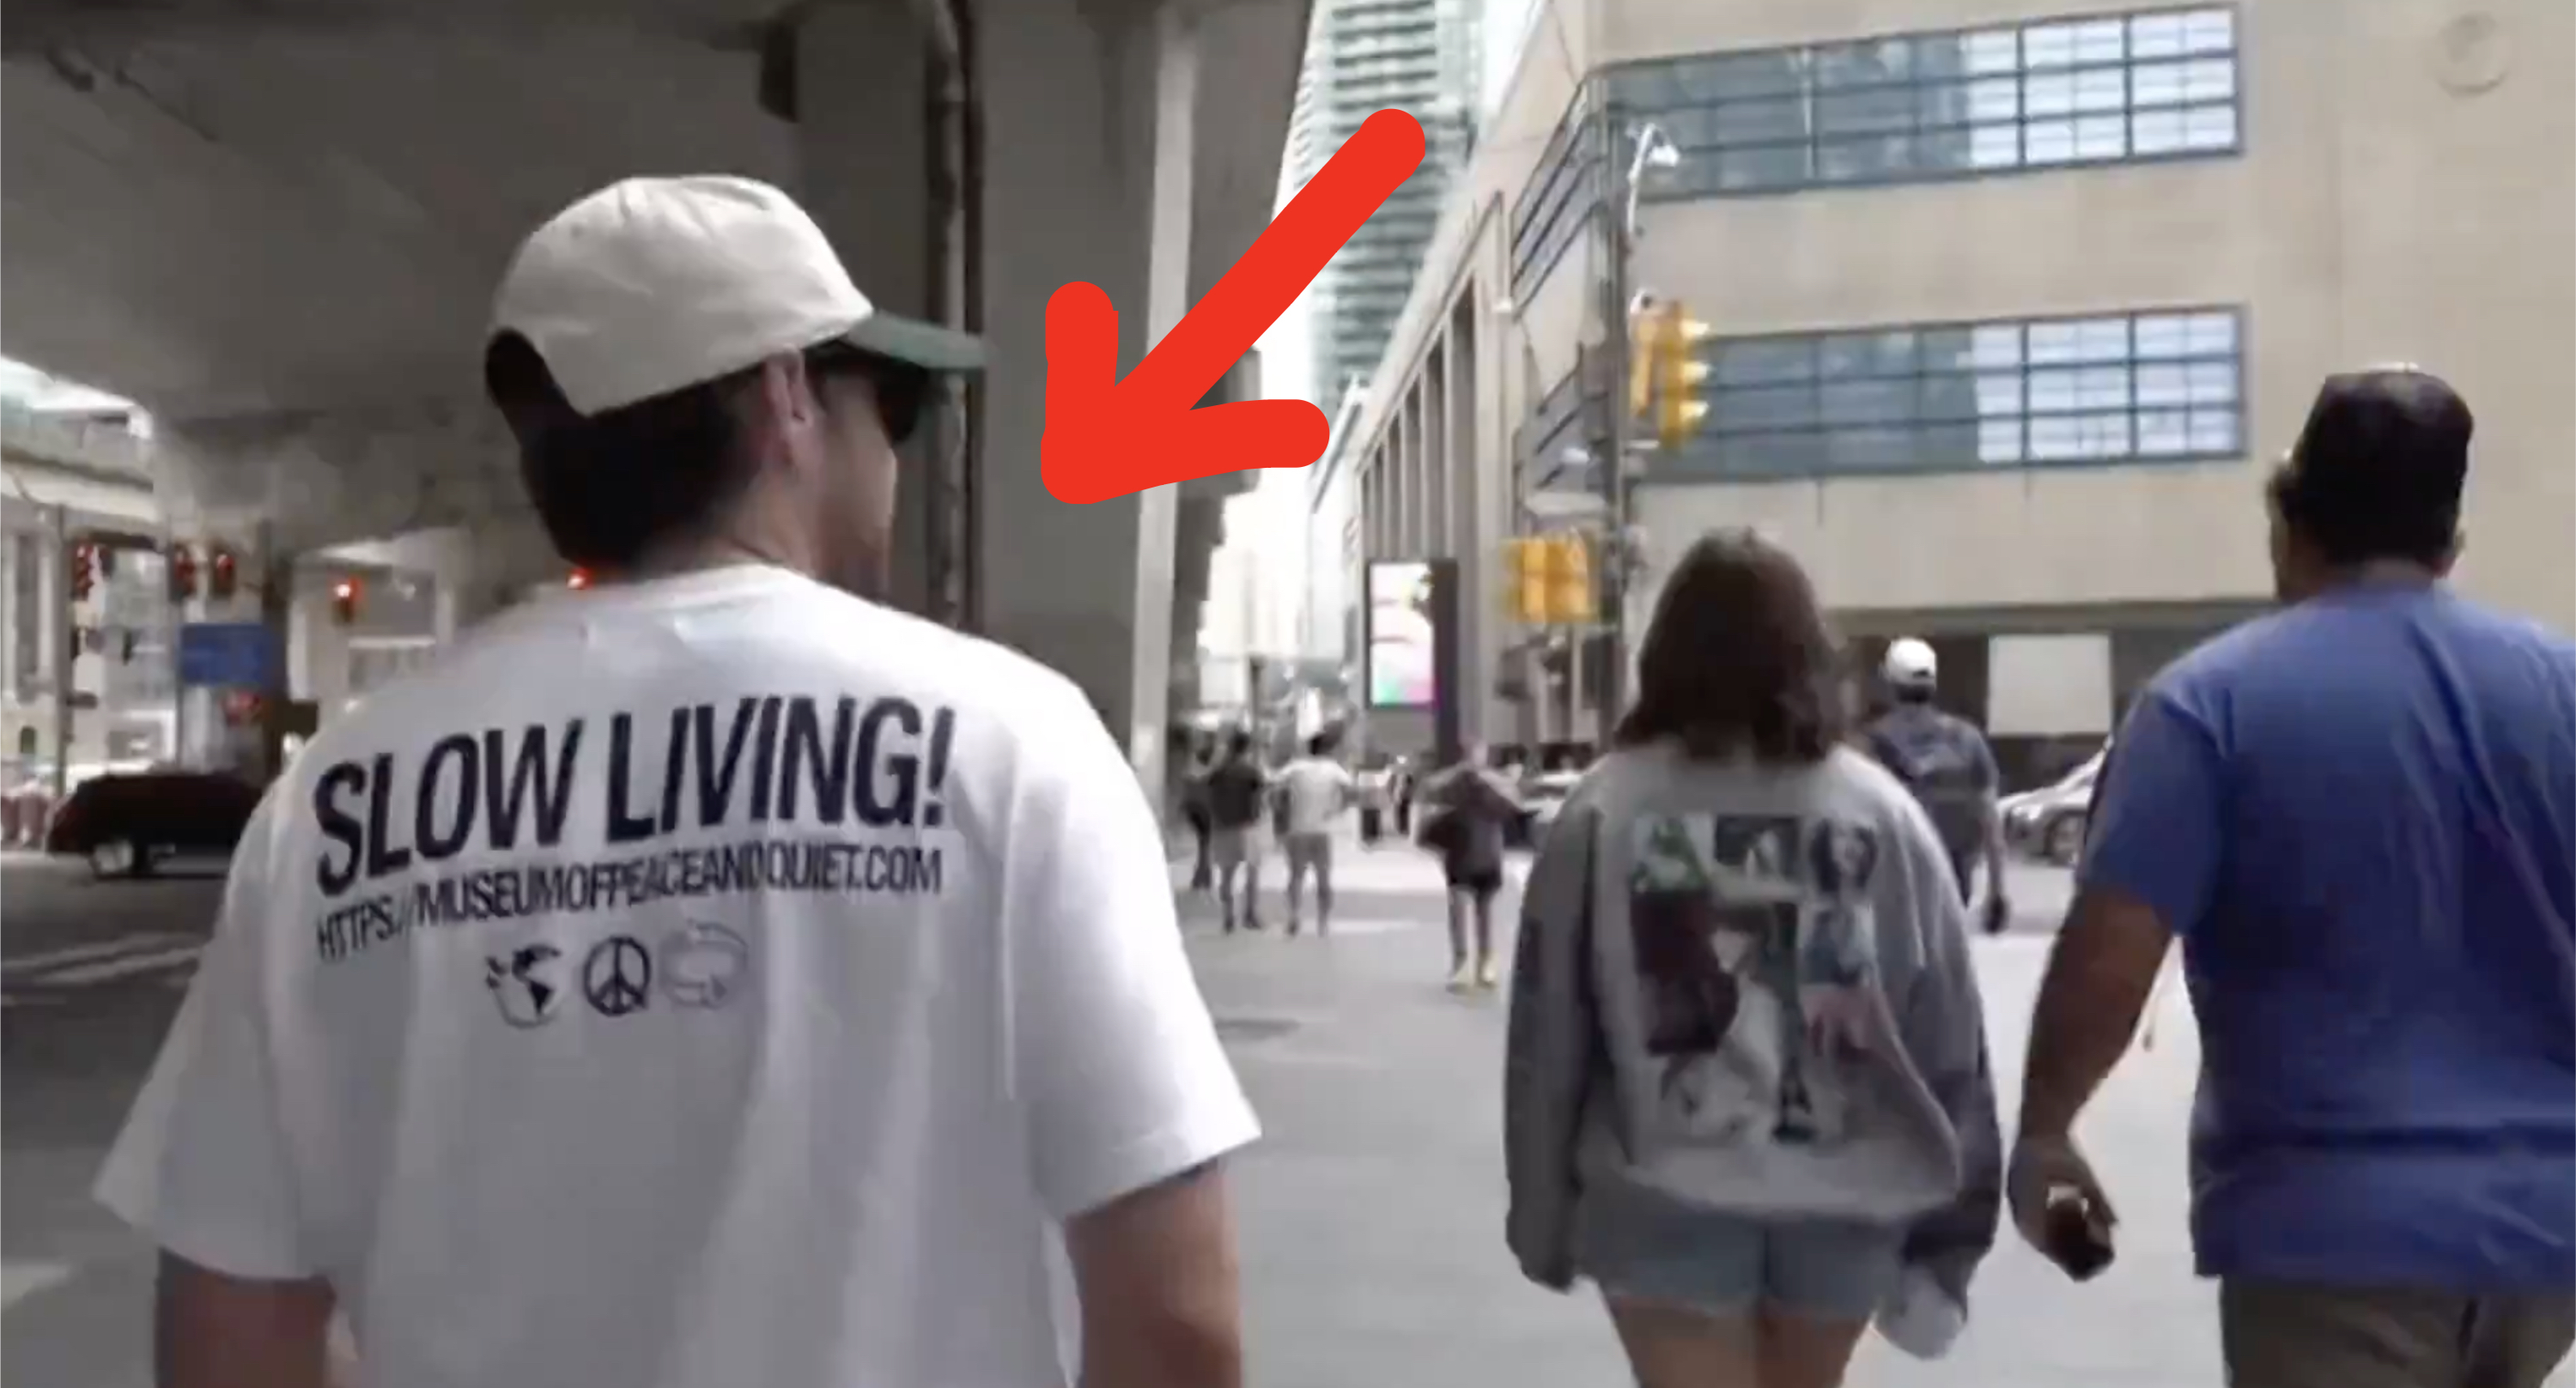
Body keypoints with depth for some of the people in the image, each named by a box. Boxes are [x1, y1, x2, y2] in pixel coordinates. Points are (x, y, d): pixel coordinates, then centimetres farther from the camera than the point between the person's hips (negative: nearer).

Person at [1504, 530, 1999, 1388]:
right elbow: (1949, 1036, -1)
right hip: (1846, 1198, 3)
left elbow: (1547, 1037, -2)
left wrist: (1544, 1218, 9)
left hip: (1665, 1201, -3)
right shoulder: (1880, 811, -3)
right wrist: (1952, 1225, 9)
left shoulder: (1603, 811, -6)